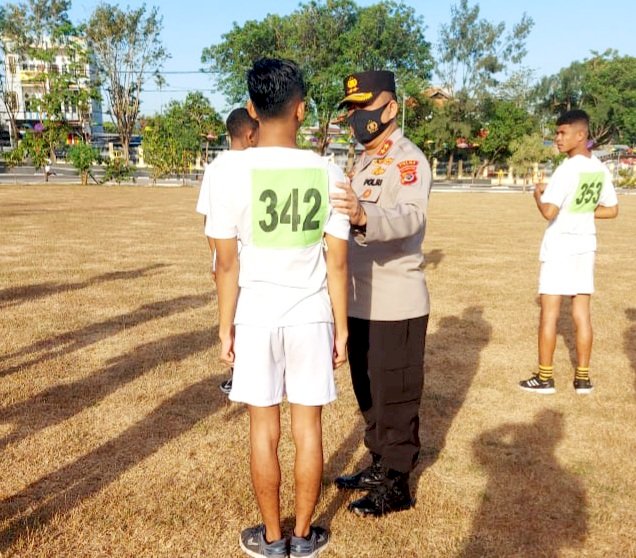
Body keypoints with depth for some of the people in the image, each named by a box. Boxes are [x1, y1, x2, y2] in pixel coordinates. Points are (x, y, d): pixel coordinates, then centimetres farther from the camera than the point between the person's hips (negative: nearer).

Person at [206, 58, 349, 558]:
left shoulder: (230, 171, -11)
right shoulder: (328, 173, -7)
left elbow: (227, 264, -9)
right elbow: (338, 263, -4)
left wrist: (225, 328, 2)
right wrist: (341, 328, 6)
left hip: (256, 318, -1)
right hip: (311, 317, 1)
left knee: (264, 430, 12)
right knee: (308, 428, 12)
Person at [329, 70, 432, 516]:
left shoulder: (408, 160, -15)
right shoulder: (364, 162, 14)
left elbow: (411, 216, -36)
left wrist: (364, 217, -52)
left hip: (396, 306, -9)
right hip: (361, 302, 9)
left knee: (395, 396, 3)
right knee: (368, 393, 19)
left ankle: (397, 485, 18)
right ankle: (379, 467, 36)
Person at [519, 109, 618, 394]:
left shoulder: (568, 168, -17)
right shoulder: (601, 169, 6)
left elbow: (549, 212, -23)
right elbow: (612, 210, 13)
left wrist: (537, 194, -5)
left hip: (560, 244, -7)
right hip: (586, 244, 7)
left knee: (549, 312, 1)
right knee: (582, 313, 9)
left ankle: (544, 378, 7)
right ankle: (583, 378, 14)